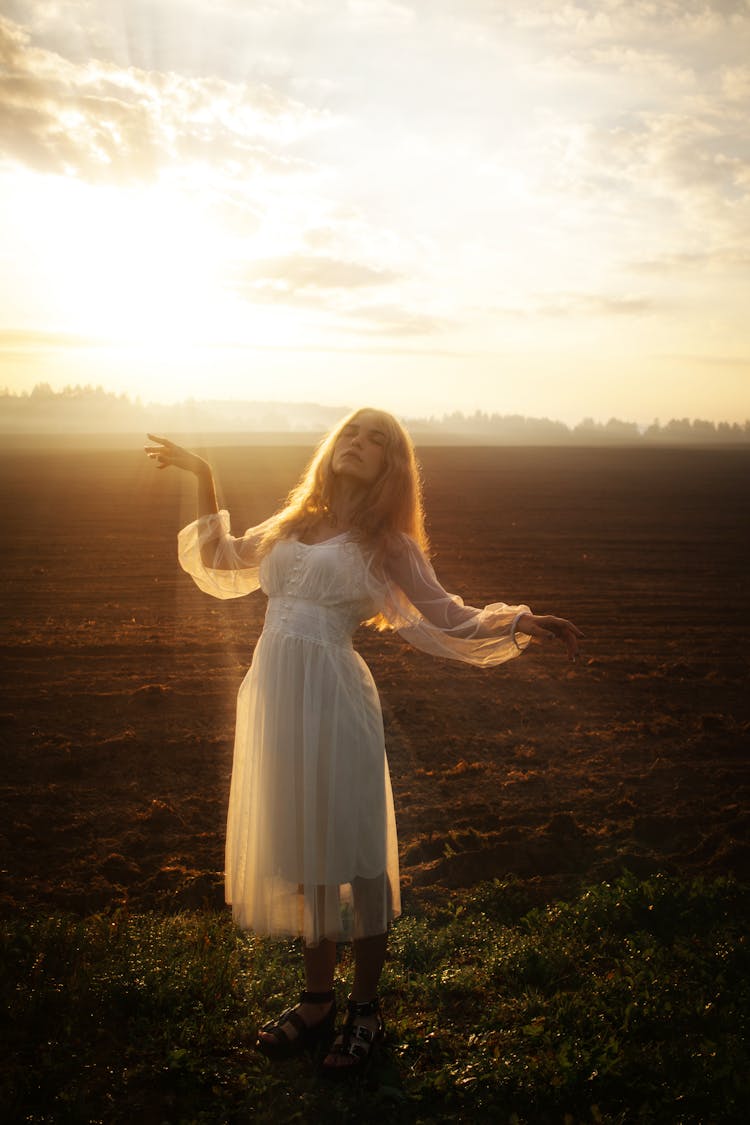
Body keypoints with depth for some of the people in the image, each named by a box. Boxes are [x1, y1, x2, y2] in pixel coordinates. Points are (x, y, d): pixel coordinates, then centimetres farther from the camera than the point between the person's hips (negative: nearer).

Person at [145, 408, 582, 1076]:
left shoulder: (386, 545, 5)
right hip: (274, 698, 5)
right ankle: (317, 1002, 28)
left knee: (353, 854, 2)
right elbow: (220, 563, 30)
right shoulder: (292, 526, 17)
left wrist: (524, 622, -11)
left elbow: (449, 619, 4)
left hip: (334, 700, -4)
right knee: (300, 856, 13)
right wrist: (203, 478, 29)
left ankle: (365, 1010, 18)